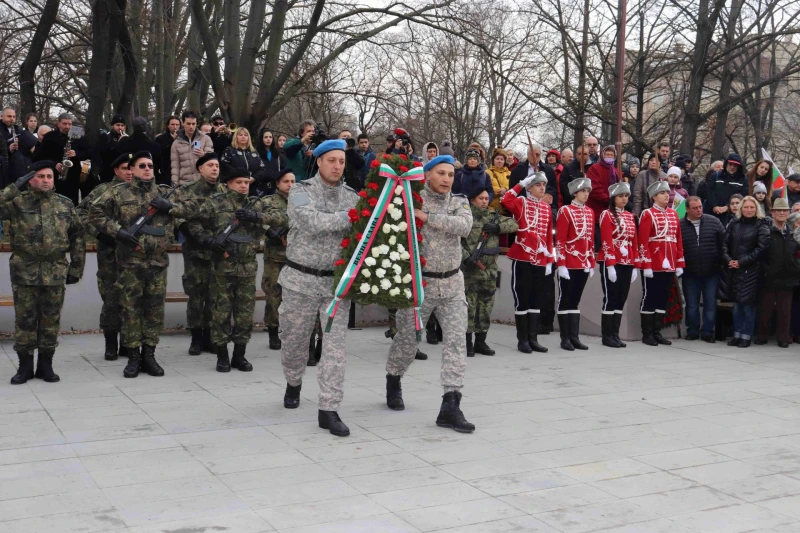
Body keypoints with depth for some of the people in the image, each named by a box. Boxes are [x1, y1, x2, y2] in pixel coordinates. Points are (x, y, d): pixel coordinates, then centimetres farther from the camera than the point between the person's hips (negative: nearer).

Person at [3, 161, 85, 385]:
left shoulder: (65, 204, 7)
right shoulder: (18, 202, 1)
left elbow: (77, 237, 8)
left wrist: (76, 268, 4)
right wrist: (14, 188, -15)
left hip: (55, 272, 1)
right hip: (24, 271, -1)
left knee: (50, 320, 7)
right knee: (24, 320, 5)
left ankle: (46, 365, 18)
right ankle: (25, 365, 16)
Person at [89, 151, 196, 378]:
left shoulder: (165, 192, 10)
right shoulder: (118, 192, 3)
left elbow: (192, 206, 9)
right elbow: (95, 212, 0)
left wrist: (170, 207, -8)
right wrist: (117, 230, -11)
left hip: (158, 261, 2)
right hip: (130, 261, -2)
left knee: (155, 309, 6)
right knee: (131, 309, 2)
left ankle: (149, 355, 16)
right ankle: (133, 357, 11)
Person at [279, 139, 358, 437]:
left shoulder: (352, 197, 5)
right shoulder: (301, 191, -5)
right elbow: (312, 222, -23)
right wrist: (353, 216, -27)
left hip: (337, 281, 2)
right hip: (302, 279, -1)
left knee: (335, 345, -6)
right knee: (295, 340, 14)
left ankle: (328, 410, -1)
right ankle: (293, 383, 44)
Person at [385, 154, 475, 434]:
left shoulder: (459, 202, 4)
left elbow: (464, 226, -16)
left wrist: (428, 217, -22)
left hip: (452, 284, 3)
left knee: (457, 340, -6)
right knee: (407, 340, 8)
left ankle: (450, 406, -3)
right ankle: (393, 382, 39)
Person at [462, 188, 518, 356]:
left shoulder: (493, 216, 13)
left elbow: (514, 224, 7)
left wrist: (498, 227, -9)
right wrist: (466, 257, -17)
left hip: (490, 269, 6)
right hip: (470, 268, -6)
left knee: (486, 305, 10)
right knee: (469, 306, -5)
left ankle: (481, 342, 21)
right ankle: (467, 343, 4)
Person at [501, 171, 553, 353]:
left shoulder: (547, 208, 12)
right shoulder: (521, 203, -2)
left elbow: (549, 235, 13)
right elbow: (506, 201, -25)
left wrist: (550, 260, 9)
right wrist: (521, 183, -15)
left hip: (540, 260, 5)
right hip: (522, 258, -5)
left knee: (537, 300, 9)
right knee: (522, 299, 1)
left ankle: (533, 339, 16)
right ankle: (523, 340, 9)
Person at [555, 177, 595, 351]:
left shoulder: (590, 212, 12)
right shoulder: (565, 211, -7)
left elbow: (591, 240, 15)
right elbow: (560, 240, -11)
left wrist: (592, 263, 12)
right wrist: (561, 264, -16)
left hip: (584, 264, 6)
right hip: (569, 264, -6)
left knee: (575, 300, 10)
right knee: (565, 300, 1)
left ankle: (574, 337, 14)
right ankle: (565, 339, 6)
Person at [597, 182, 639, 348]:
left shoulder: (630, 216, 15)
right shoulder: (607, 215, -5)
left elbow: (635, 242, 14)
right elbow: (606, 242, -13)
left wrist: (636, 266, 8)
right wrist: (610, 265, -19)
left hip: (627, 264, 7)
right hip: (611, 263, -7)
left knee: (621, 299, 8)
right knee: (610, 298, -3)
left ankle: (615, 334, 14)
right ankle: (607, 336, 3)